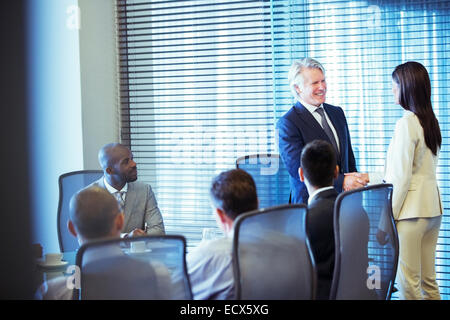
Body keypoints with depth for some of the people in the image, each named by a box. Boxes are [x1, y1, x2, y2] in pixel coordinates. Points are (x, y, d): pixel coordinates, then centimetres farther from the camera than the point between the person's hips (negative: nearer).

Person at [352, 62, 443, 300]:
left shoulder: (406, 124, -13)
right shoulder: (430, 121, 12)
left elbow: (401, 177, -16)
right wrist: (370, 178, 21)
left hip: (411, 209, -9)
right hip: (432, 208, 9)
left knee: (408, 282, -3)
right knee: (428, 280, 13)